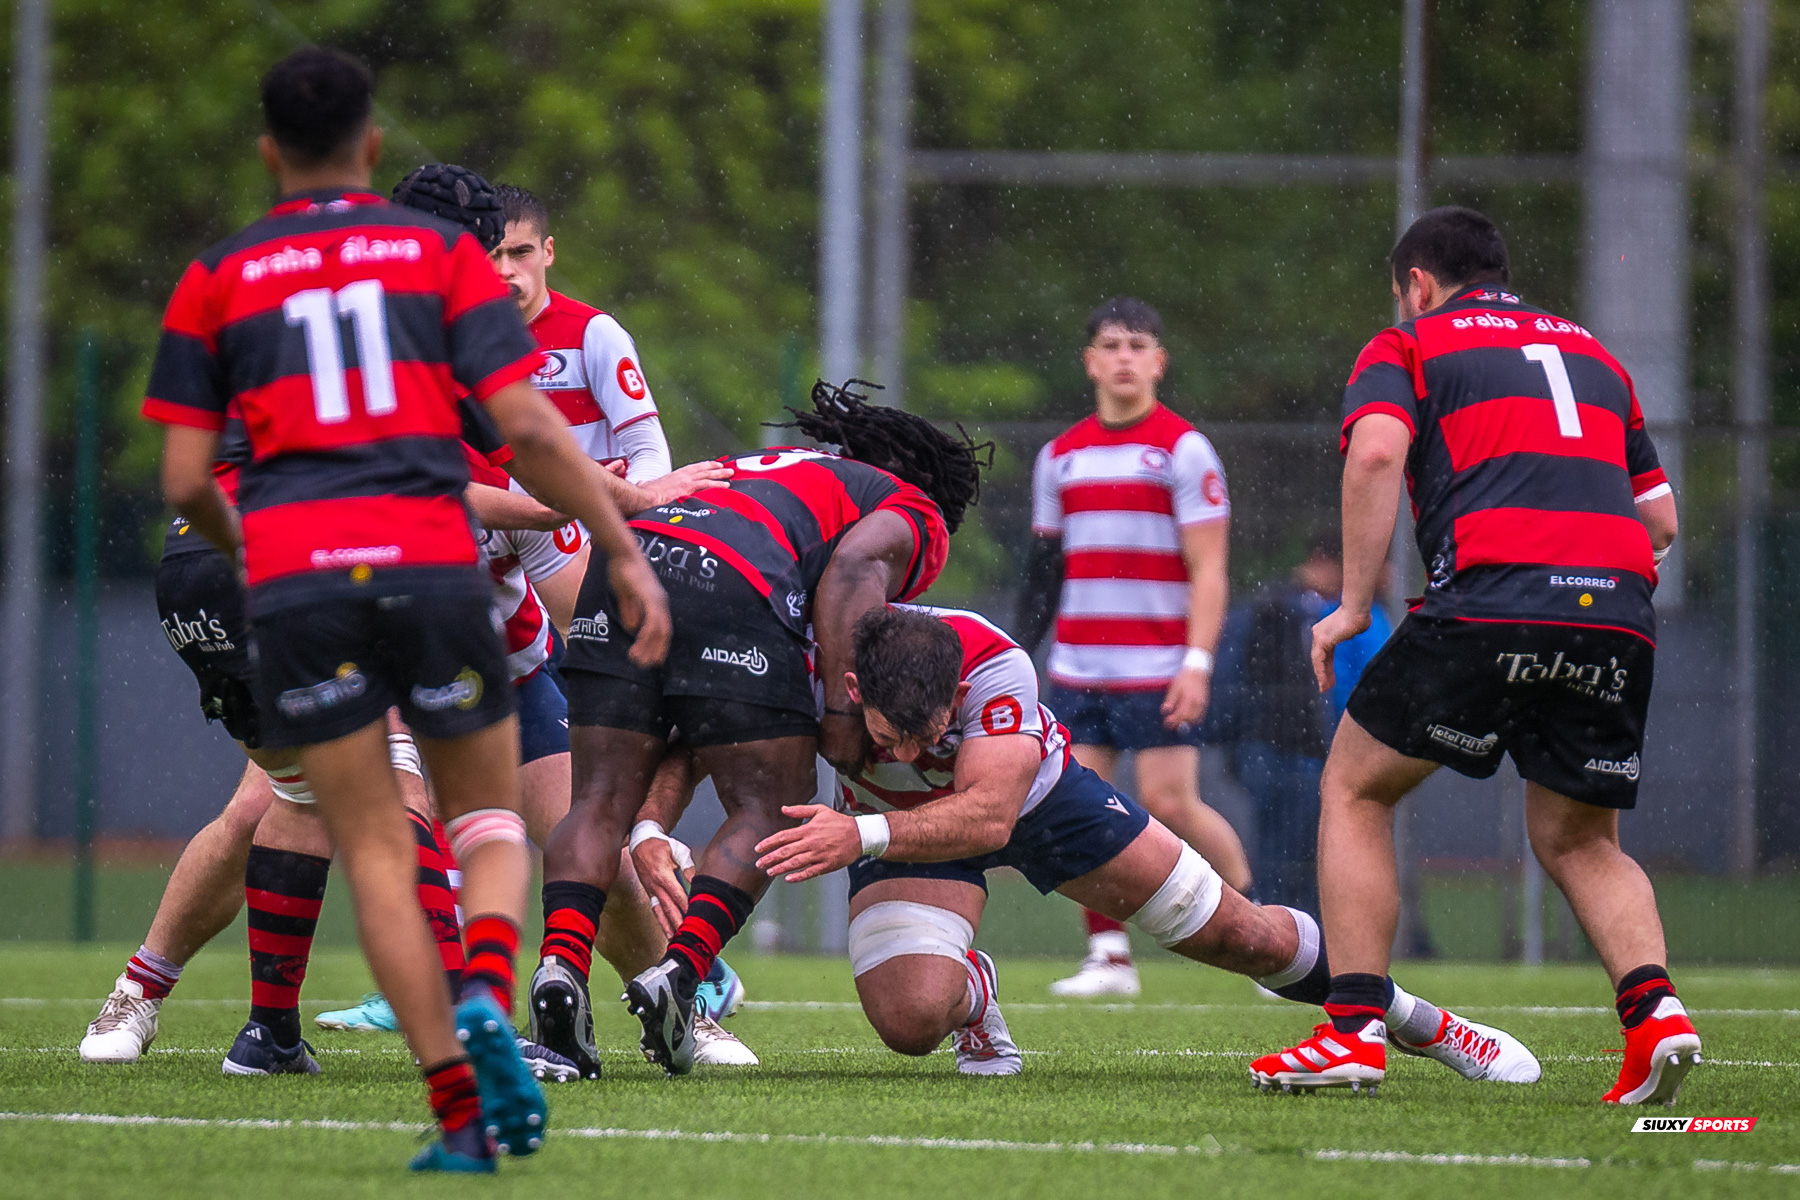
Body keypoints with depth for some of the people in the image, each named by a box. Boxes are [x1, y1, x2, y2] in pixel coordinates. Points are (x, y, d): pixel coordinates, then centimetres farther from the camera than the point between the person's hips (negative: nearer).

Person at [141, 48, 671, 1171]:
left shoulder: (218, 279, 11)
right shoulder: (443, 251, 10)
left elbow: (184, 479, 8)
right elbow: (527, 425, 0)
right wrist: (627, 552, 5)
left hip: (296, 581, 0)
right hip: (433, 563, 0)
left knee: (378, 853, 5)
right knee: (490, 819, 16)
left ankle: (458, 1111, -7)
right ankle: (486, 997, -15)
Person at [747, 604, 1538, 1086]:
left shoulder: (994, 664, -39)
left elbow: (988, 815, -48)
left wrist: (862, 837, -61)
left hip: (1036, 793, -1)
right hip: (903, 824, 1)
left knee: (1244, 937, 3)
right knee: (908, 1022, -27)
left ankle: (1417, 1021, 27)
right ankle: (969, 990, 11)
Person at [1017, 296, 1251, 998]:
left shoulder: (1183, 450, -3)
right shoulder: (1059, 457, 13)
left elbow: (1208, 571, -7)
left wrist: (1197, 664, -16)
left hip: (1157, 670, -5)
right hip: (1076, 669, 5)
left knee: (1170, 804, -9)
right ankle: (1109, 956, 2)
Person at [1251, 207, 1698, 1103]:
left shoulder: (1407, 347, 15)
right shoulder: (1590, 352, 30)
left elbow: (1376, 453, -6)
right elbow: (1660, 517, 24)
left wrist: (1353, 606, -2)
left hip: (1489, 596, -4)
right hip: (1621, 613, 4)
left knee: (1355, 791, 14)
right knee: (1577, 842, 19)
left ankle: (1355, 1029, 4)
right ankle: (1653, 1005, -8)